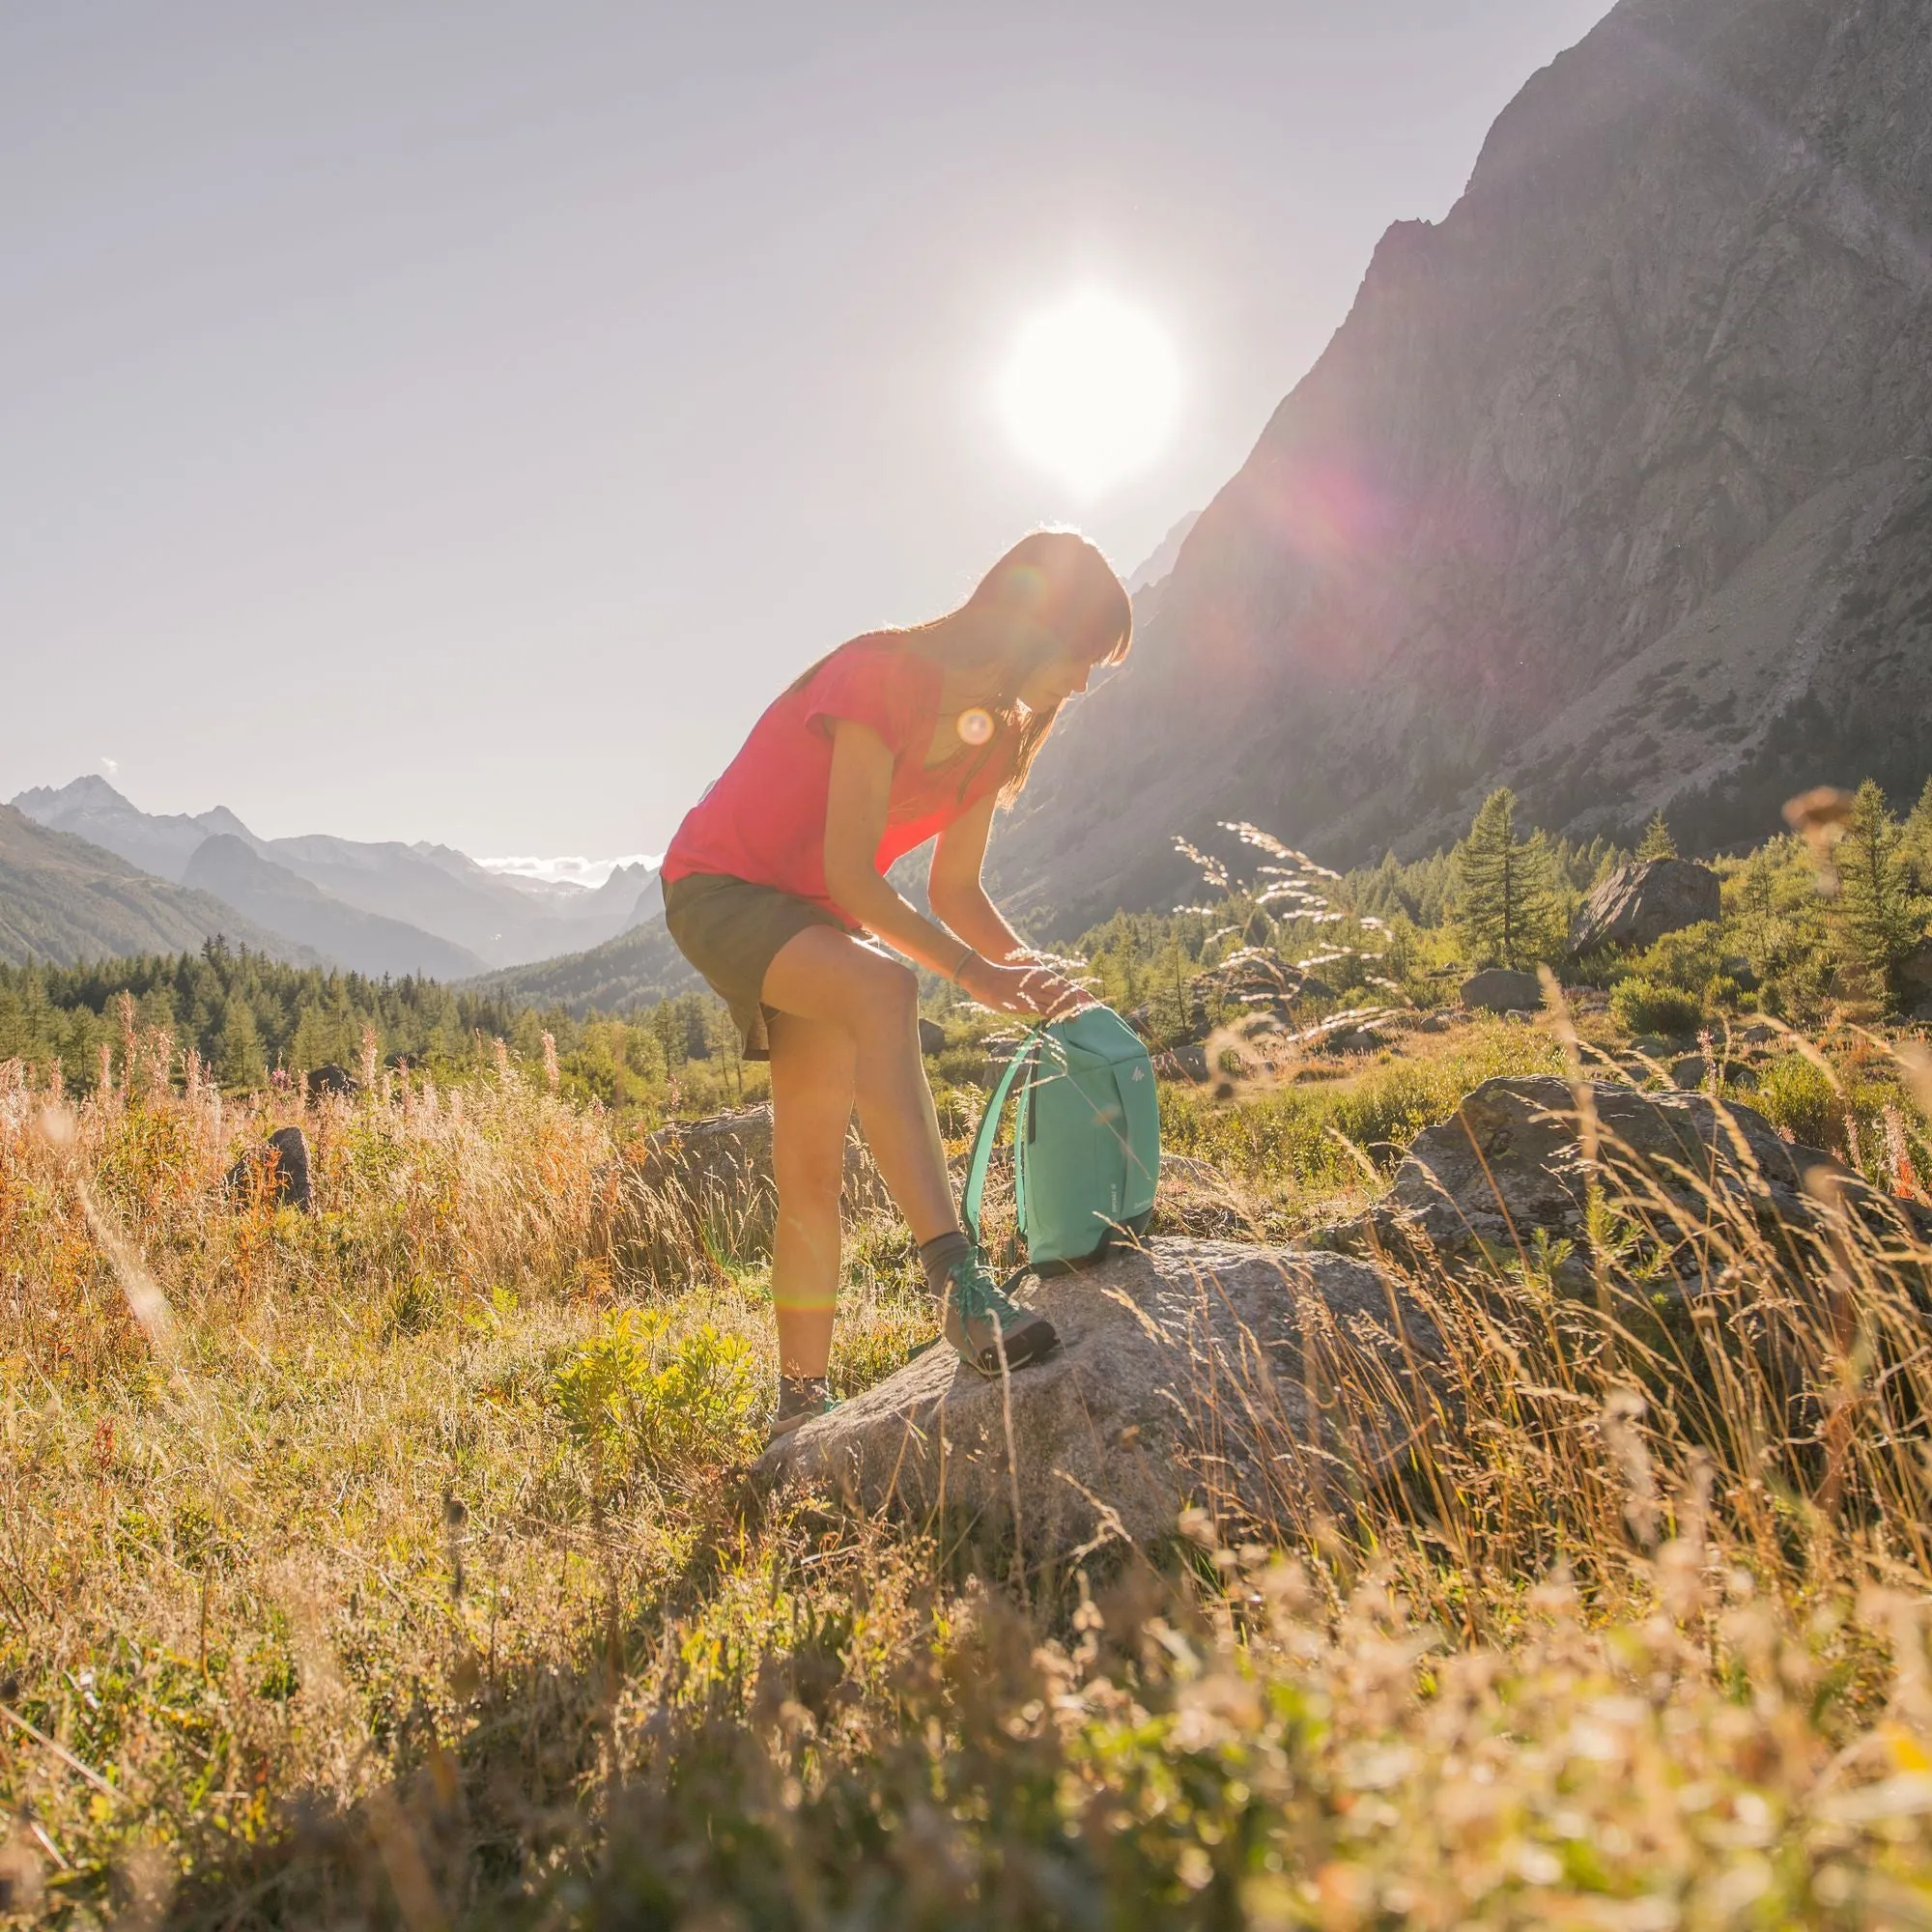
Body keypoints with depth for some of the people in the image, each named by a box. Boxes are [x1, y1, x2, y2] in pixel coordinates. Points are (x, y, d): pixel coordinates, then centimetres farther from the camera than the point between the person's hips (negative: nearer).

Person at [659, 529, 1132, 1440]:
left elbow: (955, 889, 8)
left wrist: (1031, 969, -9)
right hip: (719, 889, -8)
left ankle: (801, 1405, 12)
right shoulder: (882, 676, -22)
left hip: (815, 923, 8)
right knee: (882, 985, -38)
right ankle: (959, 1283, -47)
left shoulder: (997, 735, 3)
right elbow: (849, 872, -25)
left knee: (813, 1176, 2)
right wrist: (972, 970, -28)